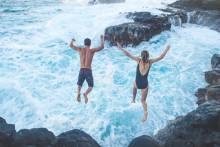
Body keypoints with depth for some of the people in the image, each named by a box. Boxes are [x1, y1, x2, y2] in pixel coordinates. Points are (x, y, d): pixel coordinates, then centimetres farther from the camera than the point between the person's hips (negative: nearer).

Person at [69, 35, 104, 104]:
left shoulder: (80, 49, 6)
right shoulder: (92, 50, 0)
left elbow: (71, 46, 19)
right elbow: (102, 47, 2)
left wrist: (72, 41, 42)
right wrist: (102, 38, 18)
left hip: (81, 71, 2)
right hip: (88, 71, -2)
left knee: (79, 86, 20)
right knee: (90, 87, 11)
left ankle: (78, 93, -14)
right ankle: (85, 94, -23)